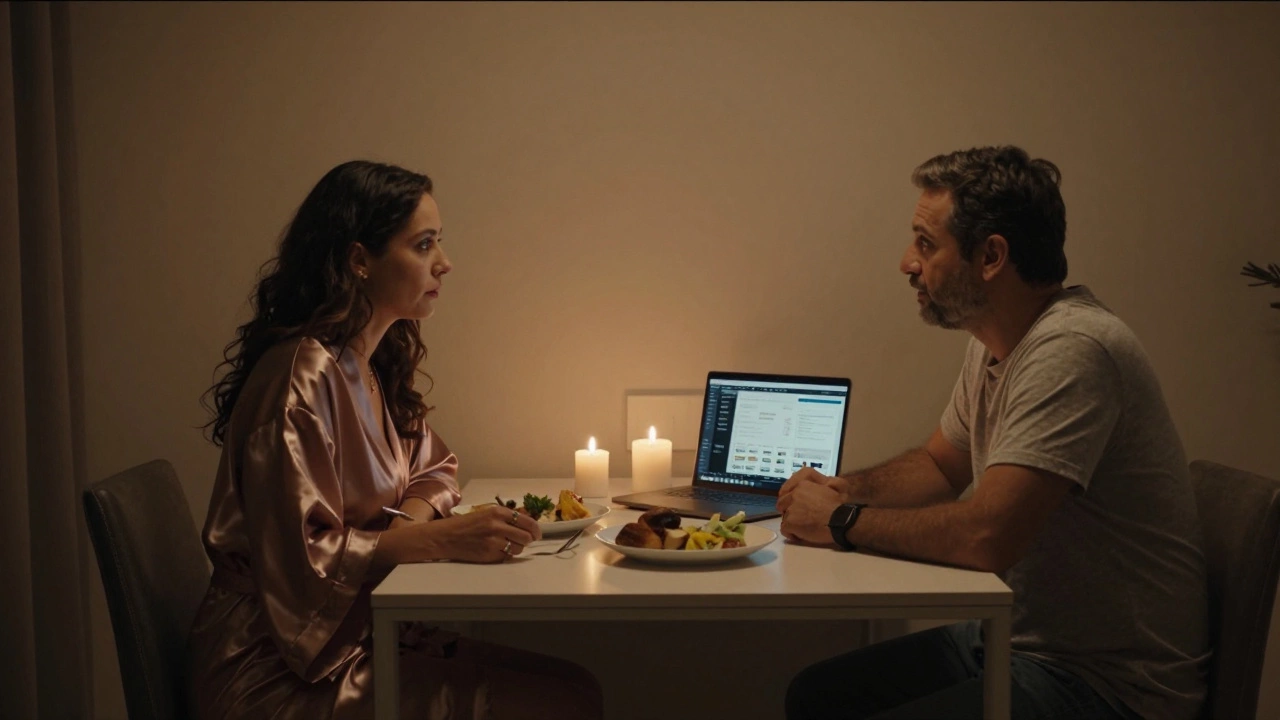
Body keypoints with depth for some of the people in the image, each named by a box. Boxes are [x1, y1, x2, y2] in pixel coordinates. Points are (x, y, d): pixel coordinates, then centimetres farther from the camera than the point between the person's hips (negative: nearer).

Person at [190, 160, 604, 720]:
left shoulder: (374, 367, 9)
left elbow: (435, 471, 19)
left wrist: (410, 518, -3)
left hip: (357, 628, 8)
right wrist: (444, 539, -23)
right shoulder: (302, 377, -19)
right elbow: (301, 557, -22)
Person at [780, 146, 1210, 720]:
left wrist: (842, 521, -17)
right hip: (1017, 638, 9)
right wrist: (845, 490, 1)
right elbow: (941, 464, 21)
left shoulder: (1071, 350, -25)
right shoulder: (993, 345, 7)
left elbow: (987, 535, -32)